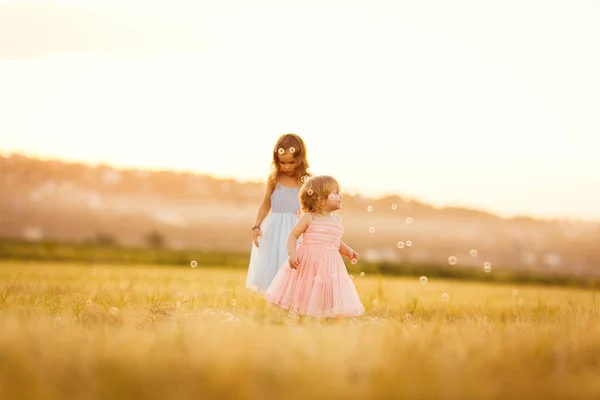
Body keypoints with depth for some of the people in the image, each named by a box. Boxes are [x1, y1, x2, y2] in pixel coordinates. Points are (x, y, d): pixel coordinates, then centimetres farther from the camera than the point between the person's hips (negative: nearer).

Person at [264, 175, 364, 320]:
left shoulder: (336, 221, 9)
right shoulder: (309, 218, -7)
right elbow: (293, 236, -7)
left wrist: (348, 251, 5)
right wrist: (292, 253, -22)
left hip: (328, 266, 4)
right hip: (308, 263, -4)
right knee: (304, 301, 6)